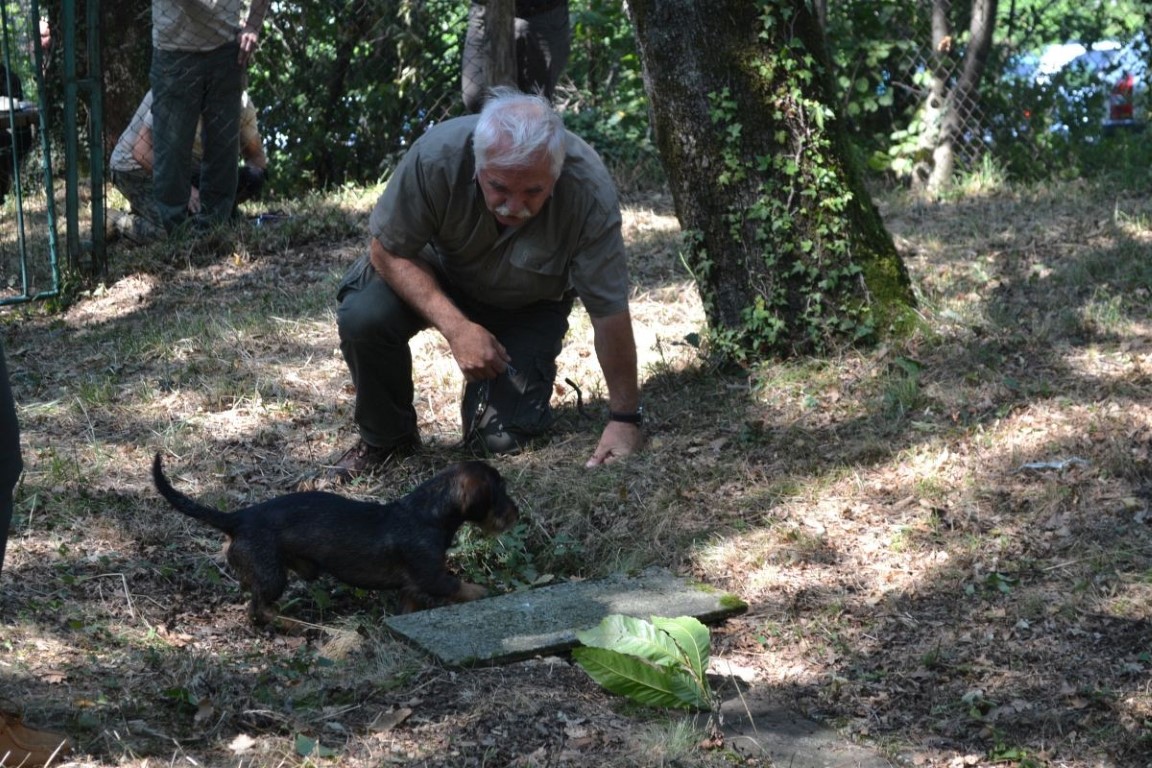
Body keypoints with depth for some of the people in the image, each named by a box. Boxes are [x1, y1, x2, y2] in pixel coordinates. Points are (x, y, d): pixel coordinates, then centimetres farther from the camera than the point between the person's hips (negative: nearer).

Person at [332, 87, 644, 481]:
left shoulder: (590, 193, -36)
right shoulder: (436, 156, -36)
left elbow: (610, 310, -26)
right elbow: (387, 251, -22)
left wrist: (624, 419, -20)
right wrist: (456, 327, -33)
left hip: (528, 304, 0)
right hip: (437, 272, 1)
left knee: (503, 438, -16)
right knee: (362, 315, -30)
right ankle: (384, 437, -1)